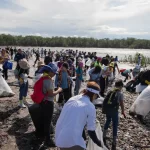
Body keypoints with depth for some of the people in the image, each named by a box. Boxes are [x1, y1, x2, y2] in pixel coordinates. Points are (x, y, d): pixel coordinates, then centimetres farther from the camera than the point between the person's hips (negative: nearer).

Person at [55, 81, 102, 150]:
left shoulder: (72, 99, 9)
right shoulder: (90, 106, -7)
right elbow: (91, 131, -3)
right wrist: (99, 143, 14)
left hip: (59, 139, 7)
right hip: (72, 141, -7)